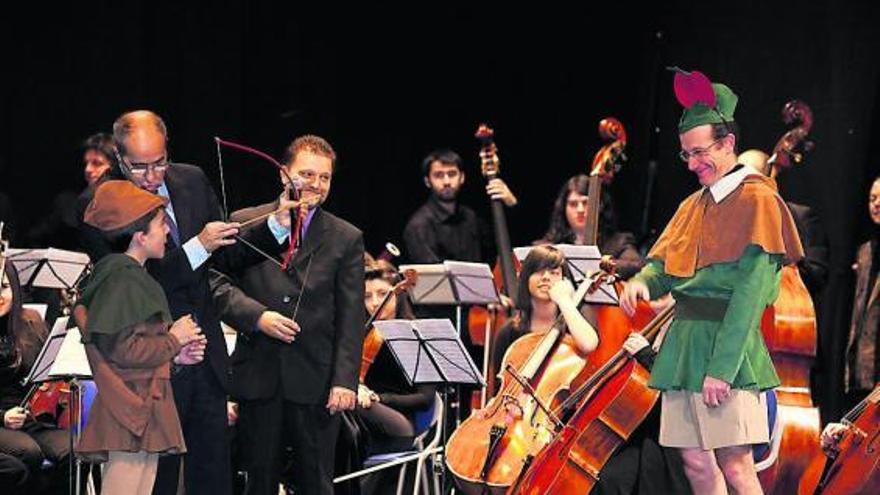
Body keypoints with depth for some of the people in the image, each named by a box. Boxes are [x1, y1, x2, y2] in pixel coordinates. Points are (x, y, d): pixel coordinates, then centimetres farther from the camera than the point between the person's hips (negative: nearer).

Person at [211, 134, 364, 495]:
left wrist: (345, 380, -8)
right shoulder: (245, 223, 6)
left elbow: (351, 318, 1)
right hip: (257, 377, 0)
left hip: (315, 381, 0)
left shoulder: (347, 239, 6)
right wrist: (257, 316, -17)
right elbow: (220, 285, 0)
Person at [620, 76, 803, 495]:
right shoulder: (695, 205, 19)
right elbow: (664, 266, 18)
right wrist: (642, 283, -7)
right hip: (684, 345, 8)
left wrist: (721, 366, -20)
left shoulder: (755, 199, -6)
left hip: (728, 349, -8)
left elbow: (751, 291, -14)